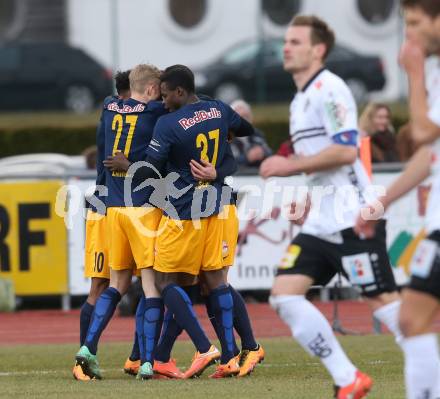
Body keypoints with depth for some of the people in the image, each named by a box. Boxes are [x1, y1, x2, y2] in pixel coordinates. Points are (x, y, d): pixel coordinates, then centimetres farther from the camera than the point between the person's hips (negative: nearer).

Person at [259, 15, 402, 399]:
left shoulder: (329, 89, -10)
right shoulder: (301, 100, 19)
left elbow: (346, 149, -20)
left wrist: (291, 165, -16)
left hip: (352, 218, -9)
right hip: (321, 222, 9)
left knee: (382, 299, -8)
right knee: (285, 293, -2)